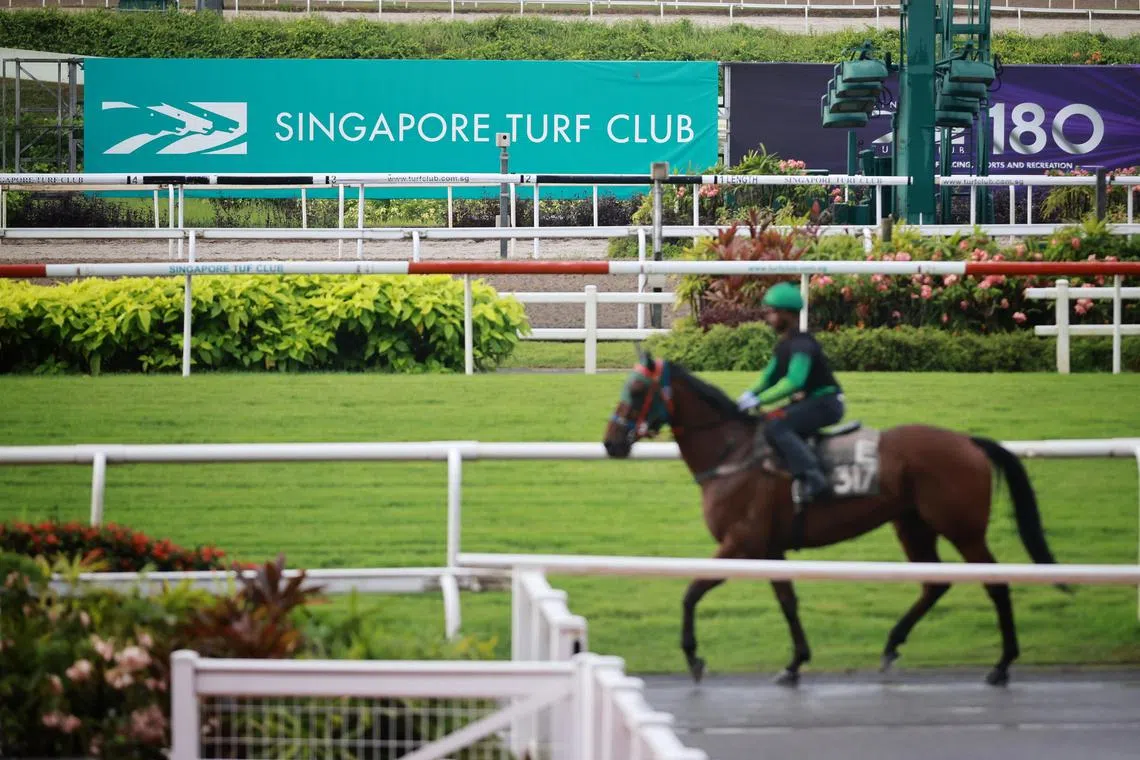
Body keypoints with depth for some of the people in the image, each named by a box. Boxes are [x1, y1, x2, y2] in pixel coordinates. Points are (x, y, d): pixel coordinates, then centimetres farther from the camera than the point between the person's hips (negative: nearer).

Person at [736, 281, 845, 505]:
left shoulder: (802, 344, -20)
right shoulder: (783, 346, 11)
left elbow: (794, 381, -32)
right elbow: (770, 377, 19)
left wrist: (760, 399, -31)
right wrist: (751, 394, -1)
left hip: (825, 403, -10)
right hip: (807, 401, 10)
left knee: (775, 427, -30)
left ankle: (811, 478, -38)